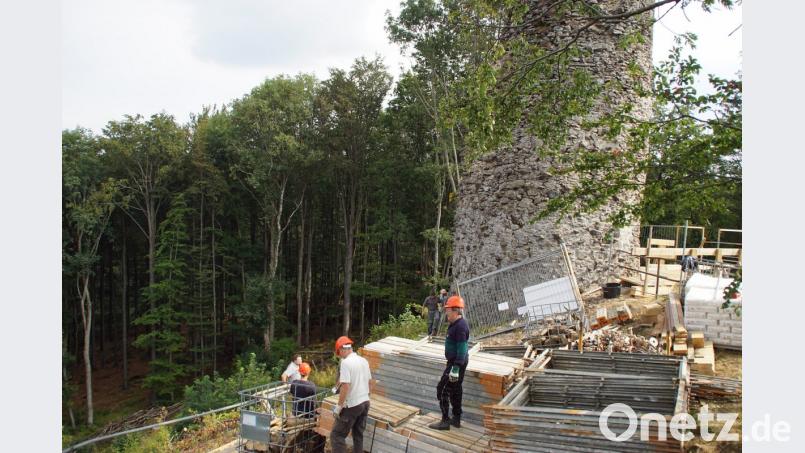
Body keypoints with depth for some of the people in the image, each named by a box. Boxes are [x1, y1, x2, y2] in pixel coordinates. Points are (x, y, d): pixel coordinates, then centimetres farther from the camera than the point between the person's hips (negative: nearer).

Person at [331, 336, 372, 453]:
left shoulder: (346, 362, -17)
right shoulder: (364, 361, 7)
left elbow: (345, 386, -21)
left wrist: (339, 406, -14)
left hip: (352, 405, -8)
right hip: (365, 402, 8)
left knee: (337, 435, 0)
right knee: (359, 434, 16)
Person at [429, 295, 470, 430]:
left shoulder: (460, 326, -23)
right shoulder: (456, 324, 10)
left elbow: (462, 349, -26)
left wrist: (456, 368, -27)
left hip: (457, 363, -10)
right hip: (455, 361, 10)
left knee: (443, 390, -5)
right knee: (455, 390, 18)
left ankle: (445, 421, 1)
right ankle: (456, 419, 28)